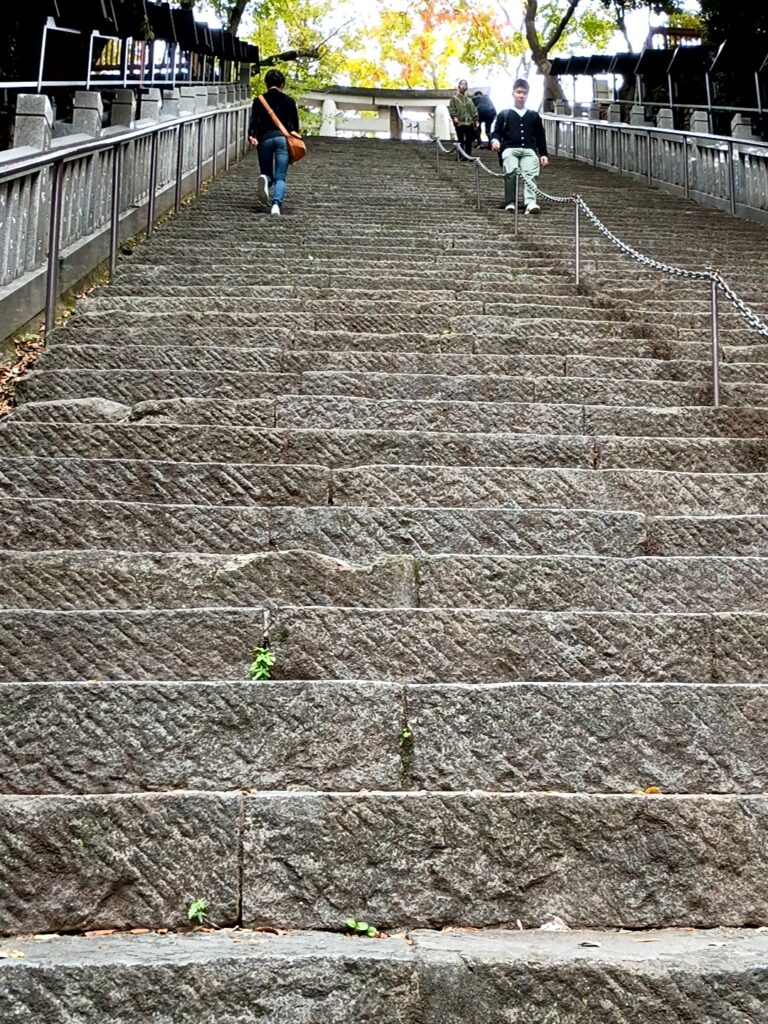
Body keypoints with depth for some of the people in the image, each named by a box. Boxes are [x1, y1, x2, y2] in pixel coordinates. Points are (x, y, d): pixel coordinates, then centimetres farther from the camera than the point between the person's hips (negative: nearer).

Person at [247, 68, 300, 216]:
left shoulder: (259, 101, 9)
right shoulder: (289, 101, 11)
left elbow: (254, 120, -5)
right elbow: (295, 125, 13)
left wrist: (251, 136, -16)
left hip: (265, 139, 0)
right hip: (283, 138, 0)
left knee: (267, 173, 15)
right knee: (280, 178, -1)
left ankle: (265, 179, -22)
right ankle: (276, 204, -26)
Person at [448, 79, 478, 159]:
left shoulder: (469, 98, 14)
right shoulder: (454, 97, 3)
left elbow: (474, 109, 16)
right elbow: (451, 108, -4)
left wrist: (475, 119, 10)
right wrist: (454, 116, -18)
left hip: (469, 122, 4)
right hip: (459, 122, -4)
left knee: (469, 140, 5)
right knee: (461, 140, -3)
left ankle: (468, 155, 12)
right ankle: (461, 155, 0)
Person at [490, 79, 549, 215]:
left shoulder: (534, 116, 21)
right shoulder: (504, 114, 15)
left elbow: (540, 136, 22)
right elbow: (497, 131, 11)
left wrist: (543, 154, 13)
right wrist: (494, 140, -12)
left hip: (529, 150, 1)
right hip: (510, 148, -1)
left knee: (530, 173, -26)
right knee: (511, 171, -29)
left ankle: (530, 202, -42)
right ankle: (510, 202, -20)